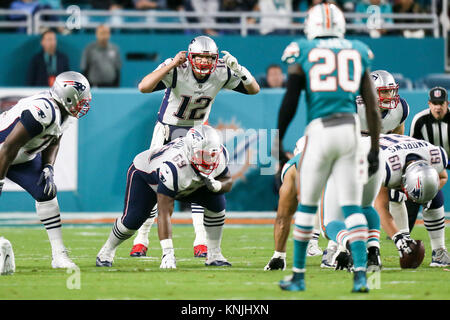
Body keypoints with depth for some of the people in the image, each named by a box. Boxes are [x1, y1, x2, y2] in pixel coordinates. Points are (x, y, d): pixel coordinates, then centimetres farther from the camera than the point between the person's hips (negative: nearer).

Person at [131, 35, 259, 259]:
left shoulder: (221, 73, -18)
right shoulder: (177, 70, -29)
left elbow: (254, 90, -8)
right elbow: (144, 87, -43)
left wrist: (239, 70, -27)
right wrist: (171, 65, -48)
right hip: (168, 130, -2)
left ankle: (201, 241, -9)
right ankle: (141, 239, 12)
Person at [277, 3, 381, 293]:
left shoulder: (303, 54, 5)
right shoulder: (358, 54, 12)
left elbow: (288, 104, 2)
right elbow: (373, 108, 11)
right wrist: (374, 151, 17)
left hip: (320, 131, -2)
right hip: (351, 130, 2)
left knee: (306, 206, 11)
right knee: (352, 207, 4)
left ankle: (298, 276, 16)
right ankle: (361, 274, -10)